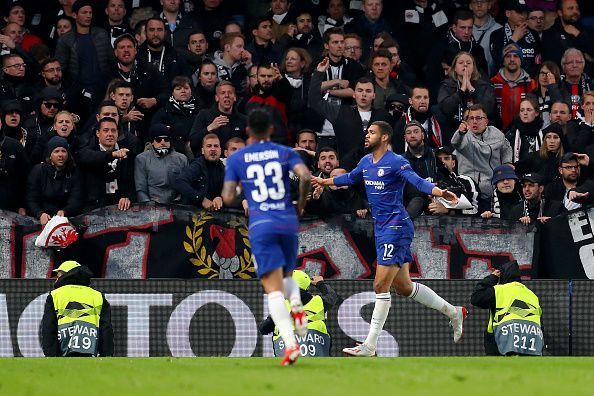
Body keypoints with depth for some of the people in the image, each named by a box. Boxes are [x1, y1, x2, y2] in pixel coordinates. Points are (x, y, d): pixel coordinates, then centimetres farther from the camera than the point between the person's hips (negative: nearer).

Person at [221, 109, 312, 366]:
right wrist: (301, 203, 7)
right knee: (287, 275, 25)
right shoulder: (285, 153, 8)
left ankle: (290, 343, -25)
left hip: (261, 226, -2)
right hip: (288, 222, 2)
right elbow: (305, 176, -9)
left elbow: (228, 198, 3)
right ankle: (297, 306, -10)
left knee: (273, 288, -7)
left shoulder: (236, 159, 8)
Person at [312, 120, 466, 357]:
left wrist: (440, 193, -45)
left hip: (396, 227, -9)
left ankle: (370, 346, -6)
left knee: (381, 285, -9)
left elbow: (418, 182, -27)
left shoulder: (396, 162, -14)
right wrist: (324, 182, 44)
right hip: (381, 228, 9)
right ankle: (453, 312, 29)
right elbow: (350, 178, 32)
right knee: (403, 287, 14)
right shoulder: (366, 162, 11)